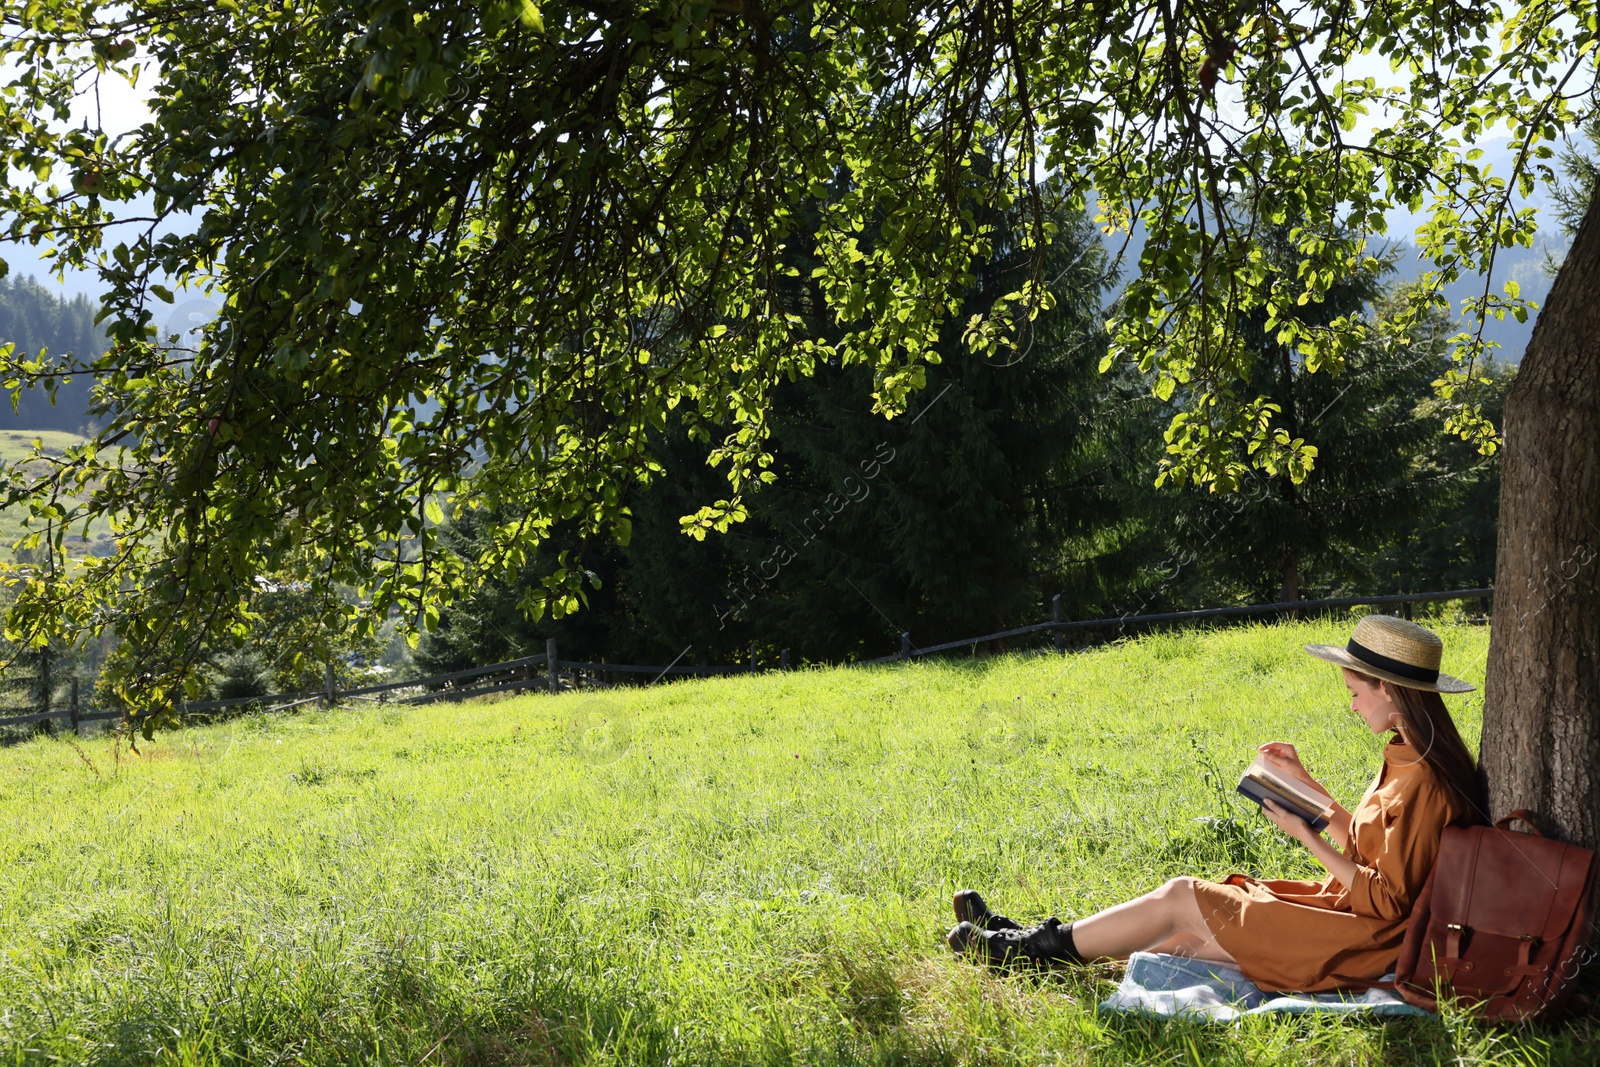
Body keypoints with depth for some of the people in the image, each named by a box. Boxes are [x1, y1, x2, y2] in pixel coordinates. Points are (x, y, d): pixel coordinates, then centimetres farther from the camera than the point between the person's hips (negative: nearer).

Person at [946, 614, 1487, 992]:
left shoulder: (1422, 784, -22)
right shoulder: (1409, 760, 9)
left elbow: (1387, 900, -23)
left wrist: (1306, 835, -20)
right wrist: (1303, 781, 12)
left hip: (1361, 941, -9)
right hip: (1340, 907, 9)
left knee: (1181, 897, -7)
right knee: (1179, 933, 3)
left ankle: (1038, 947, 4)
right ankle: (1036, 940, 8)